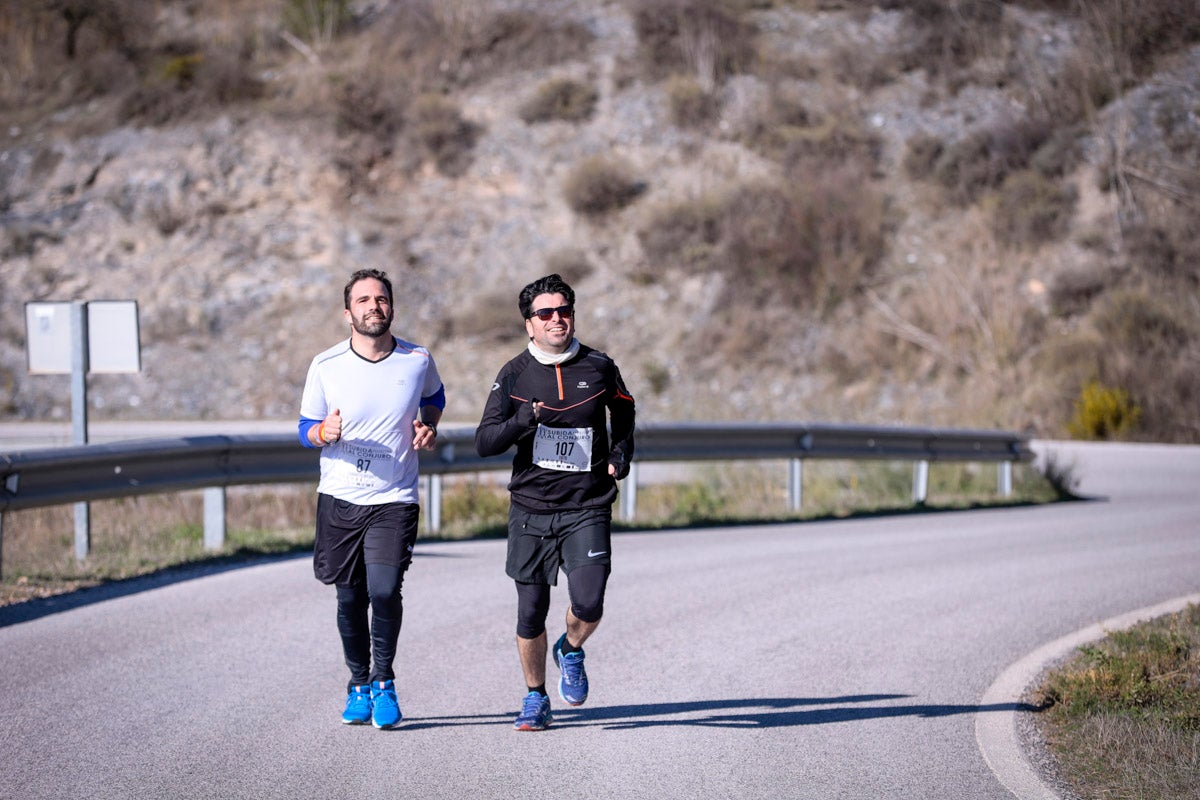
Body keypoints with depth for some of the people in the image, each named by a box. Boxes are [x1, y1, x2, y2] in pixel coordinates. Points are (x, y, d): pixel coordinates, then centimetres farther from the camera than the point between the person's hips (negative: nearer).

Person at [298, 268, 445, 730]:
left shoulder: (418, 361, -1)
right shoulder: (325, 367, -4)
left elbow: (434, 396, 22)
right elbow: (305, 431, 5)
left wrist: (428, 426, 2)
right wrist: (326, 432, -18)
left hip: (394, 500, -1)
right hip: (339, 498, 1)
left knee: (384, 590, -16)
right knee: (350, 598, 6)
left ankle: (383, 681, 6)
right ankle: (359, 684, 28)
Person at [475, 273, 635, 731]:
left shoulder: (599, 368, 2)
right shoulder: (514, 375, 1)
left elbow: (624, 414, 24)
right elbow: (484, 443, -3)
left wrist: (620, 455, 7)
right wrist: (523, 421, -20)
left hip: (587, 509, 0)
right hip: (531, 509, 1)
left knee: (588, 604, -15)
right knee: (531, 612, 4)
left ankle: (571, 652, 19)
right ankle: (535, 698, 25)